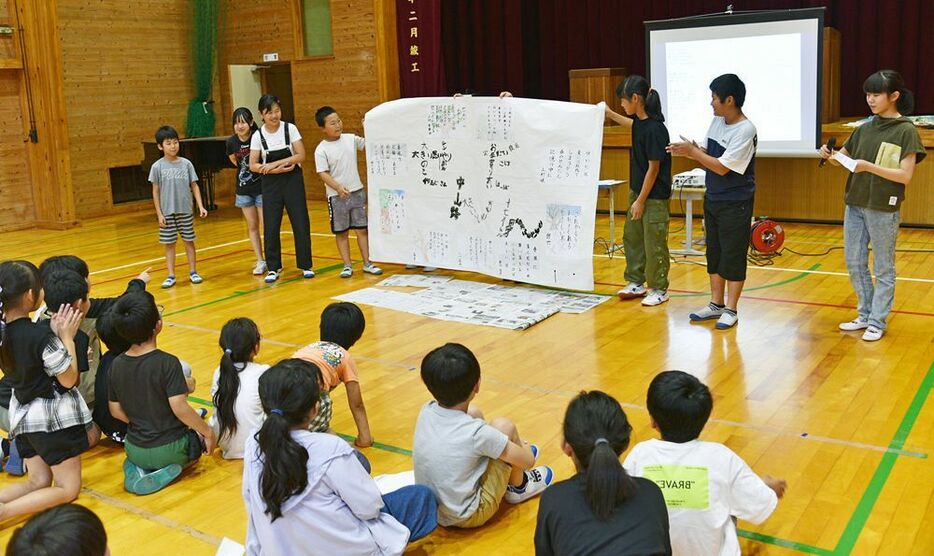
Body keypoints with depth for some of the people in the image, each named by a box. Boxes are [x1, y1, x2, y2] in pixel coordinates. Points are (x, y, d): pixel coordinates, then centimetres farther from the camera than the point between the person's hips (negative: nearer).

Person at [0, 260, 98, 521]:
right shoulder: (42, 337, -25)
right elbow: (69, 379, -15)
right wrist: (67, 337, -10)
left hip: (23, 414, 7)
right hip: (54, 416, -7)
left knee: (38, 482, 21)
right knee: (67, 489, 6)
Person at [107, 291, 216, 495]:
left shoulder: (117, 365, -4)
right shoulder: (167, 363, -21)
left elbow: (116, 411, 4)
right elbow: (179, 408, -24)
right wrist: (208, 432, -10)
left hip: (135, 450, 4)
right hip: (168, 449, -4)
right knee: (200, 436, 27)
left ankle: (136, 468, 6)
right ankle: (167, 470, 1)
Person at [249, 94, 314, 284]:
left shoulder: (290, 128, -5)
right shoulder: (258, 136, -4)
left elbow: (301, 155, -10)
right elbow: (253, 165, -5)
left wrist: (274, 163, -17)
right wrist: (278, 169, -18)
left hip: (293, 180, 0)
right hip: (270, 183, 0)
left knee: (301, 223, 3)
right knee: (270, 227, 1)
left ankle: (306, 266, 15)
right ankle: (273, 268, 12)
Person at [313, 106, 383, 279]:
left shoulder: (351, 139, 2)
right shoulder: (321, 150, -10)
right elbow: (323, 174, -14)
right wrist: (338, 187, -27)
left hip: (357, 192, 3)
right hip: (337, 197, -3)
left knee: (362, 229, 7)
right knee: (341, 232, 8)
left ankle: (367, 263, 15)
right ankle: (347, 265, 17)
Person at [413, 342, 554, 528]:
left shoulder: (426, 411, -11)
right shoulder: (476, 433, -26)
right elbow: (528, 460, -11)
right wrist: (523, 448, 10)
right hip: (468, 517, -6)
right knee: (504, 426, -3)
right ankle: (519, 487, 22)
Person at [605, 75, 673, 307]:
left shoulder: (655, 129, -24)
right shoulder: (640, 121, 2)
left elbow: (653, 168, -21)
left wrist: (641, 201, -17)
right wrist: (610, 114, 31)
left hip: (654, 196, -9)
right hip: (637, 190, 9)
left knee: (654, 245, 2)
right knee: (632, 237, 17)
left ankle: (659, 290, 16)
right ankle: (636, 283, 31)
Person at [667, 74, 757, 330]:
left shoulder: (745, 131, -20)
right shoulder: (717, 121, 4)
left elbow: (722, 167, -23)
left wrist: (692, 151, -16)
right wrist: (689, 151, -9)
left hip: (735, 204, -8)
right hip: (712, 198, 8)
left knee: (733, 256, 1)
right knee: (714, 253, 14)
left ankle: (731, 309, 12)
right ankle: (716, 304, 26)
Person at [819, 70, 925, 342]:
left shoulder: (905, 131, -9)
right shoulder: (865, 128, 7)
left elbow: (905, 175, -15)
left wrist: (868, 166, -24)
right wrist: (830, 155, -7)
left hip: (883, 210, -6)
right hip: (855, 205, 6)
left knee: (883, 268, 6)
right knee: (854, 263, 12)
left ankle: (877, 322, 16)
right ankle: (865, 315, 28)